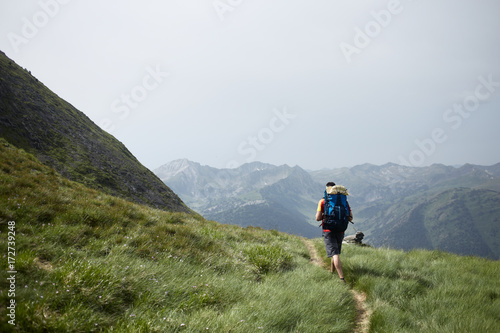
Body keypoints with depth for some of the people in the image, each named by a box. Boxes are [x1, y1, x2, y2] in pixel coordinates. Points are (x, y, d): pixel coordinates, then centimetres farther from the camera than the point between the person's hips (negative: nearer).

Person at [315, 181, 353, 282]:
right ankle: (332, 273, 35)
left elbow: (318, 218, -8)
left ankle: (342, 278, -21)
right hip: (340, 231, 4)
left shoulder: (323, 201, -3)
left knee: (335, 254, -10)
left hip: (328, 231, -4)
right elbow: (350, 218, 4)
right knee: (336, 252, 22)